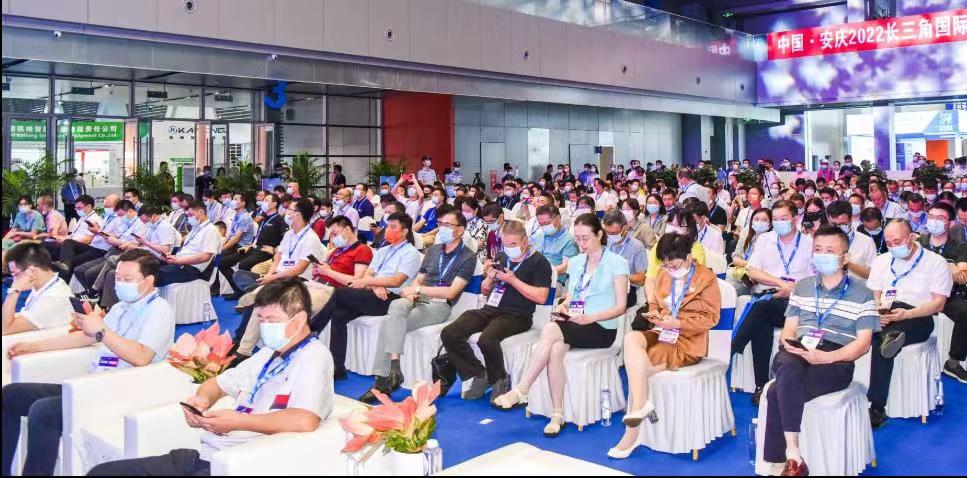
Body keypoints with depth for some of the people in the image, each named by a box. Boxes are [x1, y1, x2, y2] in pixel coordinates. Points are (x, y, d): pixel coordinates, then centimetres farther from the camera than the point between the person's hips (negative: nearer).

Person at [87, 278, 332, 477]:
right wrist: (201, 399, 5)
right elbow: (217, 383, 30)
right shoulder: (268, 353, 19)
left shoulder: (313, 357, -10)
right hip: (205, 454, 9)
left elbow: (305, 421, -27)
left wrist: (236, 421, -17)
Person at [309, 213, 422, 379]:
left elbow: (397, 281, -12)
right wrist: (375, 286, -9)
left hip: (390, 299, -7)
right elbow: (368, 274, 14)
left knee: (340, 293, -22)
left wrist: (367, 281, -14)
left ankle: (310, 329, -7)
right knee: (339, 314, -19)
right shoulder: (382, 251, 24)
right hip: (374, 296, 7)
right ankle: (337, 367, -18)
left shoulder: (411, 253, 1)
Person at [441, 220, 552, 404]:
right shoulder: (501, 257, 20)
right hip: (490, 310, 7)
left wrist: (513, 280, -12)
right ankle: (479, 375, 0)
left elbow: (541, 297, -12)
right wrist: (489, 278, 3)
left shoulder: (539, 262, 0)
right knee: (449, 334, -14)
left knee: (486, 340, -35)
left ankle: (499, 380, -6)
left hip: (516, 315, -7)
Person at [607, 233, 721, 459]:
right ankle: (640, 405, -36)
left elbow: (710, 318, -8)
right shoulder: (664, 274, 11)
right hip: (660, 333, 6)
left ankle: (632, 432, -21)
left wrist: (677, 323, -19)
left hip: (686, 341, -6)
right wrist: (654, 314, -3)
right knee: (631, 338, -29)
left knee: (635, 363, -26)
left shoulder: (706, 278, -5)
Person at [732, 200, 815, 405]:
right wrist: (781, 283, -6)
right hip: (766, 298, 2)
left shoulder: (809, 243, 11)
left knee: (761, 308, -35)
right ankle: (761, 386, -28)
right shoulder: (765, 239, 17)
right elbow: (752, 273, 6)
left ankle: (728, 353, -33)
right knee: (761, 325, -32)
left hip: (794, 303, -2)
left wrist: (792, 289, -13)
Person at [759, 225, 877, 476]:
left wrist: (825, 357, -17)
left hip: (837, 361, -3)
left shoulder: (861, 293, 8)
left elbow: (863, 343, 0)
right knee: (788, 365, -37)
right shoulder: (802, 287, 22)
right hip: (798, 355, 4)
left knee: (778, 391, -33)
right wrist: (788, 343, -7)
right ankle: (793, 455, -35)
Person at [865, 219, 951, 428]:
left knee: (880, 343, -33)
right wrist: (878, 311, -10)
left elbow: (938, 303, -4)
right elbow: (873, 295, 14)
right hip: (886, 318, 5)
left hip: (918, 319, -4)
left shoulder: (936, 262, 5)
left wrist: (906, 314, -20)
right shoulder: (881, 261, 19)